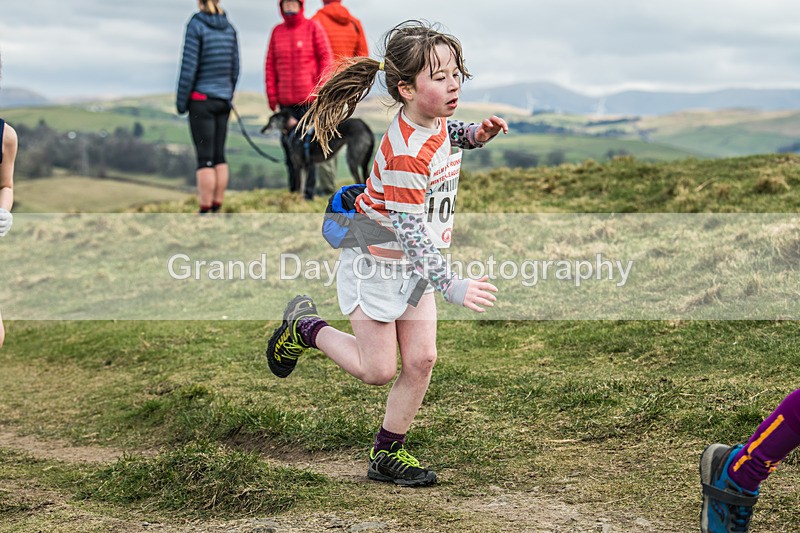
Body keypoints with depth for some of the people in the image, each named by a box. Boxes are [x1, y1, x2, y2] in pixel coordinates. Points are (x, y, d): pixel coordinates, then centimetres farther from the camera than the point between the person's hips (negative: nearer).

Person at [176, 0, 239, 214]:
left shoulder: (196, 25, -11)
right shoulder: (229, 27, 7)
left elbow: (189, 67, -13)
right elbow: (234, 68, 10)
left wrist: (181, 101, -6)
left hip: (201, 99, -6)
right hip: (223, 100, 6)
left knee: (205, 158, -5)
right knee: (219, 156, 10)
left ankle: (205, 212, -3)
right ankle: (217, 209, 13)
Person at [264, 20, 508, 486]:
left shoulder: (436, 122, -4)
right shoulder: (406, 154, -31)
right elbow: (409, 231, -31)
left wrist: (475, 134, 2)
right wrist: (452, 286, -36)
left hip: (415, 264, 8)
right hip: (376, 261, -8)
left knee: (421, 360, 3)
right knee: (378, 371, 1)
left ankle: (387, 455, 17)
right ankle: (304, 327, 24)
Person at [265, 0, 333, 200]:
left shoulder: (313, 28, 0)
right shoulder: (277, 31, 11)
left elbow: (325, 58, -2)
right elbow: (270, 64, 11)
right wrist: (271, 94, 4)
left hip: (309, 99, -4)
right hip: (286, 99, 4)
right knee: (288, 142, 2)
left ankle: (310, 191, 1)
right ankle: (293, 190, 13)